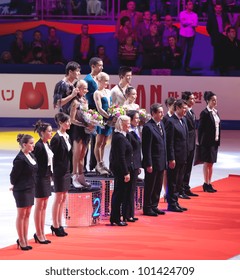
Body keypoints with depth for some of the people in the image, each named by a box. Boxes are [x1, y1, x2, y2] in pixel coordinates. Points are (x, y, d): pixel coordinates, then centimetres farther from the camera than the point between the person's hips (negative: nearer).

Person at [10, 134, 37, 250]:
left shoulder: (31, 155, 6)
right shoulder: (20, 159, -19)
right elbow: (13, 175, -14)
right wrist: (14, 186, 1)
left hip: (30, 189, 8)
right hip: (21, 190, -8)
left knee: (27, 215, 12)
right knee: (21, 215, 2)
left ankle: (25, 240, 20)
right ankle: (21, 241, 11)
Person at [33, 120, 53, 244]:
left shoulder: (46, 144, 9)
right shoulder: (39, 146, -18)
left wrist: (51, 175, 15)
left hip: (46, 178, 9)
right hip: (40, 178, -9)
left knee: (44, 207, 12)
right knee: (39, 206, 0)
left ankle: (41, 233, 19)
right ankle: (39, 234, 9)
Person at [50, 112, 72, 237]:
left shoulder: (66, 136, 9)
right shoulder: (56, 138, -17)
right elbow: (52, 156, -17)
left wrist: (69, 169, 12)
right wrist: (53, 172, -16)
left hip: (66, 170, 8)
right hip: (59, 171, -8)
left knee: (63, 198, 12)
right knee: (58, 198, -1)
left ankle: (59, 225, 19)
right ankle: (55, 226, 9)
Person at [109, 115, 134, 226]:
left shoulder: (117, 136, 11)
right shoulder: (120, 138, -20)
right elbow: (121, 157, -23)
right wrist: (126, 173, -21)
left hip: (117, 169, 11)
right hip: (121, 169, -11)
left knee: (118, 194, 16)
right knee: (120, 194, -3)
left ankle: (114, 218, 22)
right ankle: (116, 219, 3)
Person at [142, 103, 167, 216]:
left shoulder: (161, 124, 11)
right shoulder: (148, 127, -16)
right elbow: (146, 148, -17)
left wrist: (165, 160, 14)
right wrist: (148, 164, -18)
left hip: (161, 162, 8)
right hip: (152, 162, -8)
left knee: (158, 186, 14)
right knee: (149, 186, 2)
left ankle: (154, 206, 24)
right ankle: (147, 208, 12)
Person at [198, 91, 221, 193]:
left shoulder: (215, 112, 11)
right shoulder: (205, 113, -12)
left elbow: (218, 126, 14)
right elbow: (200, 128, -11)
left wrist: (218, 139, 8)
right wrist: (200, 142, -11)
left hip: (215, 141, 7)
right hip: (207, 142, -7)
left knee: (211, 163, 11)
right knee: (207, 162, -1)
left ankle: (209, 184, 17)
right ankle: (206, 184, 5)